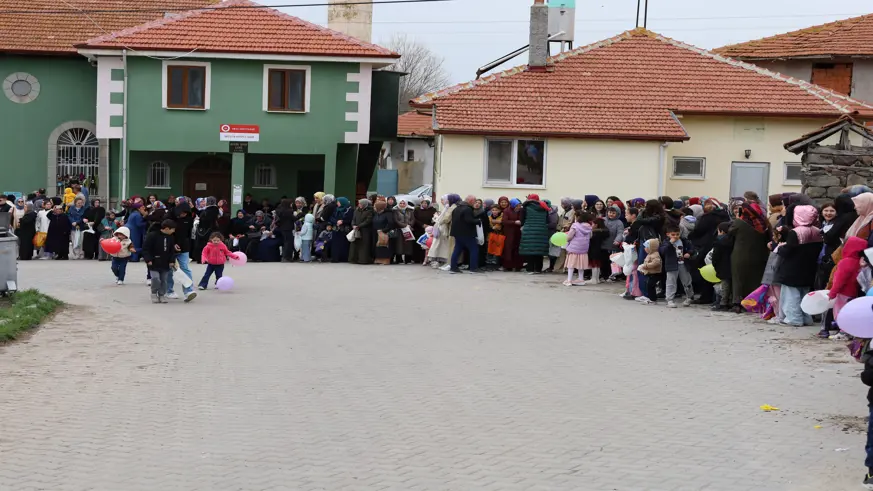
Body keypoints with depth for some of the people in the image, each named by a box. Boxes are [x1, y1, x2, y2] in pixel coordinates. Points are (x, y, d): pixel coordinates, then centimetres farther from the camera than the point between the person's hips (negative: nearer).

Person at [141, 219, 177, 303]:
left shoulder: (170, 237, 4)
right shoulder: (152, 235, -14)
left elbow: (172, 251, 10)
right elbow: (145, 248, -12)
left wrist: (172, 261, 0)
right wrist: (148, 260, -16)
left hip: (165, 263, 5)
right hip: (154, 263, -5)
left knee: (164, 280, 7)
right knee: (155, 278, -13)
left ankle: (161, 295, 20)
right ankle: (154, 294, 7)